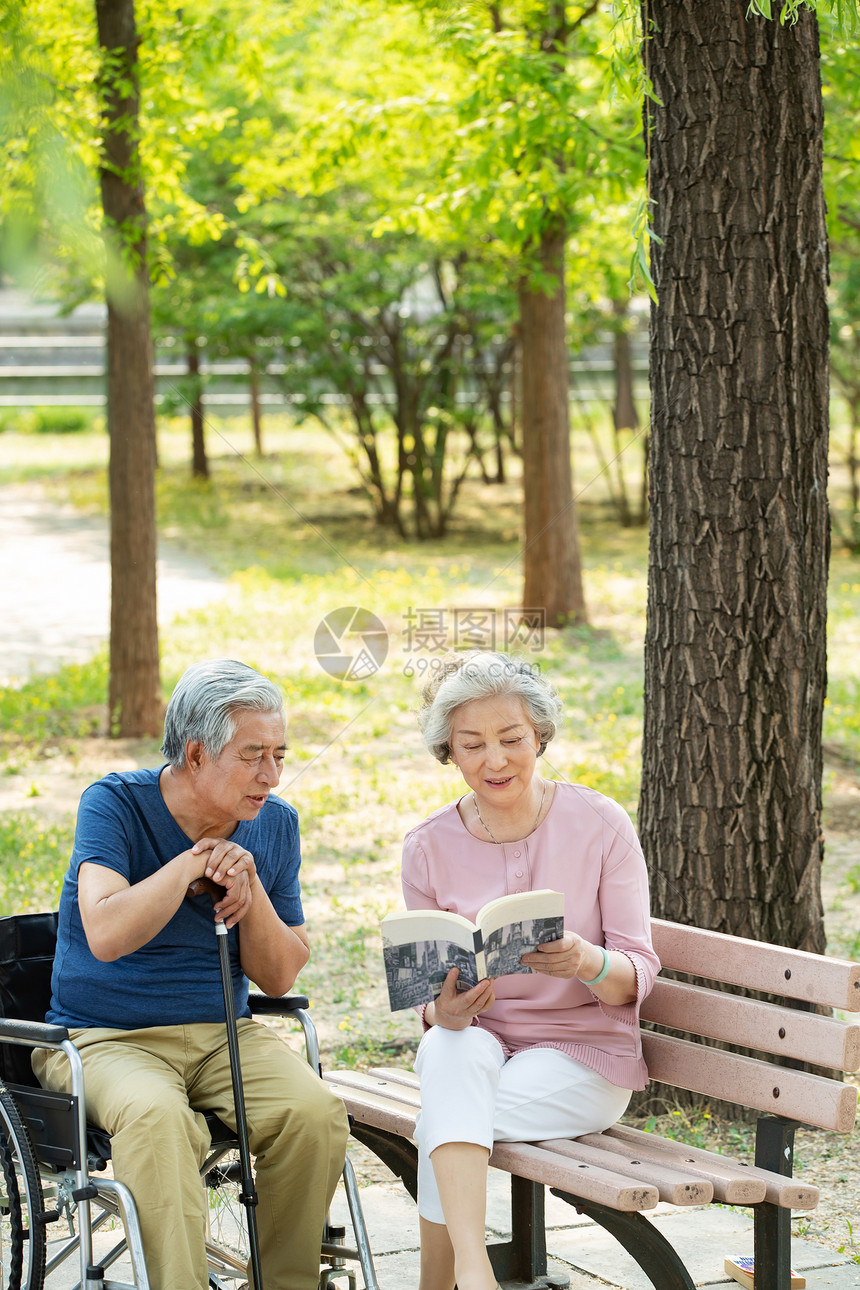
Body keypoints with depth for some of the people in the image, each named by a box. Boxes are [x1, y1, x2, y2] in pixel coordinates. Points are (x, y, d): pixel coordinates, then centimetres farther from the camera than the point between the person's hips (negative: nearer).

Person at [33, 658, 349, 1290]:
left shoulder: (276, 824, 6)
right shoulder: (114, 804, -8)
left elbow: (279, 977, 7)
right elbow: (105, 936, -24)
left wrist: (249, 888, -10)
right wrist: (195, 861, -17)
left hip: (225, 1034, 4)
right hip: (105, 1038, -4)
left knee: (314, 1110, -24)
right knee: (157, 1118, -37)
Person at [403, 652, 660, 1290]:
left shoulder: (600, 824, -7)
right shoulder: (429, 847, 0)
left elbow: (639, 973, -8)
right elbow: (429, 995, 4)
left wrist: (588, 963, -32)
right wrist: (444, 1011, -21)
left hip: (584, 1053, -2)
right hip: (479, 1041, 2)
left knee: (442, 1124, -30)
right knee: (450, 1049, -35)